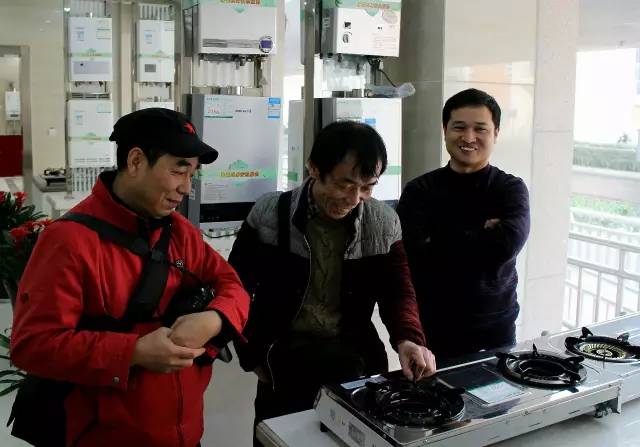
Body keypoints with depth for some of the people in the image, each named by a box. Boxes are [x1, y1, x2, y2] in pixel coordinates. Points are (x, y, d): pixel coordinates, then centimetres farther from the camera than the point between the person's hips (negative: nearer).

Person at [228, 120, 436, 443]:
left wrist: (407, 338, -21)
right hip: (285, 360, -3)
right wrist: (253, 357, -2)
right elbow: (236, 288, 0)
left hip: (355, 359, 3)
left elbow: (397, 291, 1)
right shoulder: (269, 215, -10)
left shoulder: (384, 224, -4)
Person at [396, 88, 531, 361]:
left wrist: (438, 243, -14)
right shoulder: (420, 191, -3)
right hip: (432, 330, 0)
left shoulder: (511, 189, -1)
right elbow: (414, 252, -18)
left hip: (495, 331, 1)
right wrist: (483, 234, -13)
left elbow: (508, 243, -20)